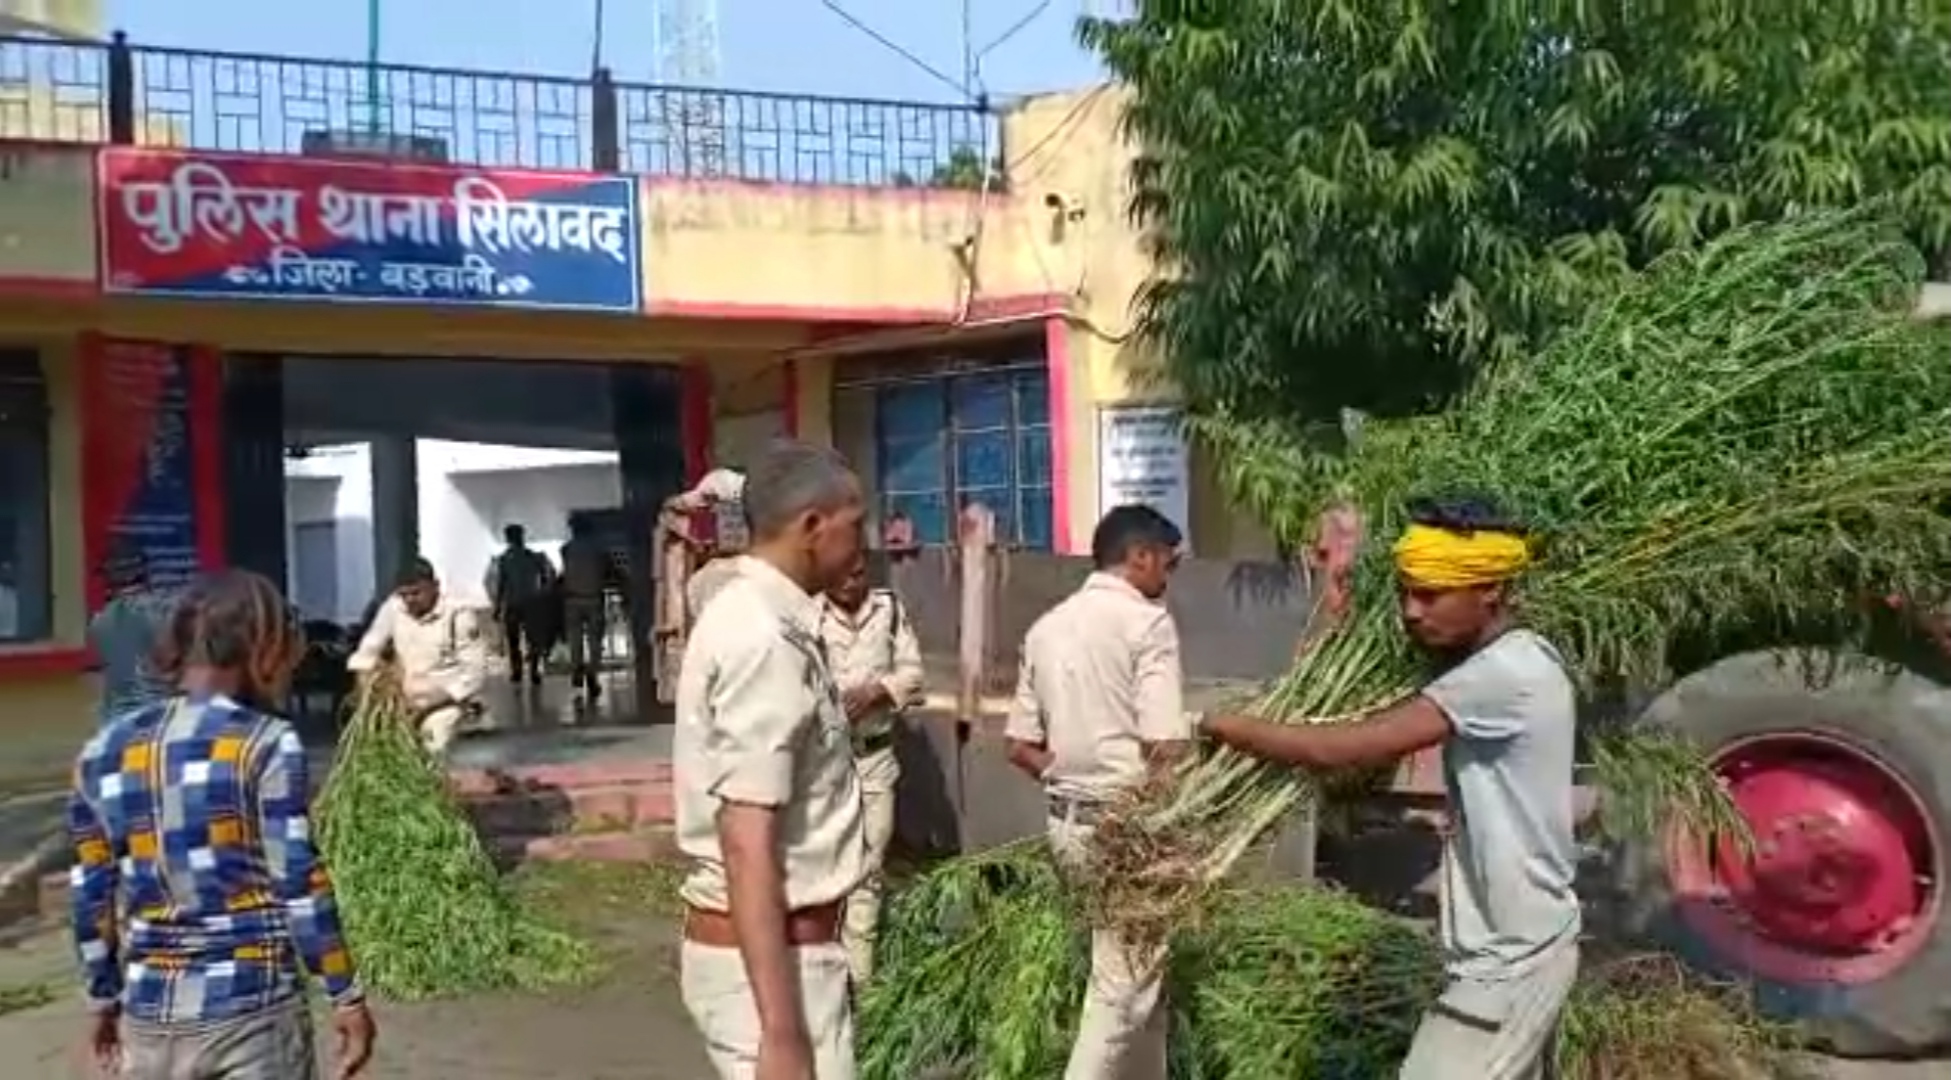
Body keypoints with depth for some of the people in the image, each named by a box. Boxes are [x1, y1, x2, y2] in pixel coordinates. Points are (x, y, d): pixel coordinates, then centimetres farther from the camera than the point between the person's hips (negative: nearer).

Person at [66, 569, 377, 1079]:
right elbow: (299, 886, -12)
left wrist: (103, 1000, 20)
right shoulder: (266, 744, -12)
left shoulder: (103, 752, 4)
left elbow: (91, 895, 9)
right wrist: (346, 995, -4)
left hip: (149, 1012, 5)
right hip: (252, 1007, -5)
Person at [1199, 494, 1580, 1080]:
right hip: (1518, 942, 10)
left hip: (1510, 956, -10)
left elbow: (1343, 749, -29)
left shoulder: (1506, 674, -25)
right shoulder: (1509, 663, 7)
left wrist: (1220, 725, -18)